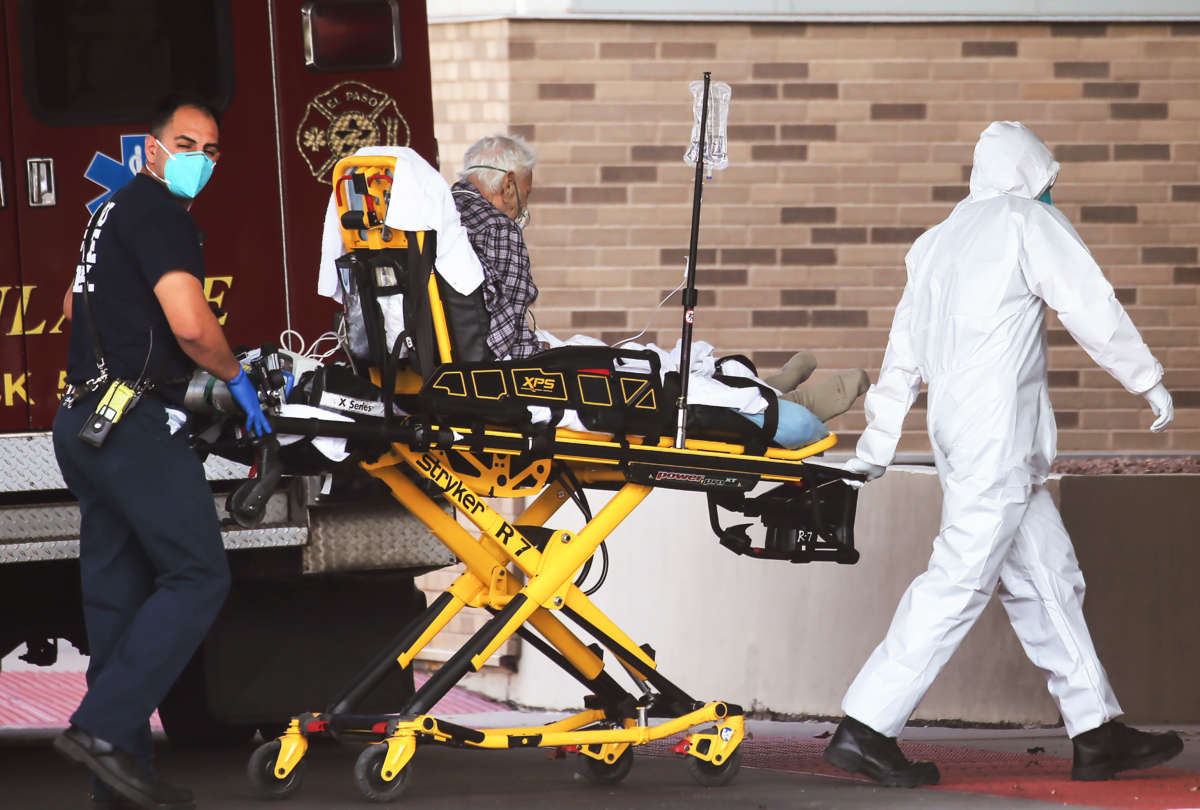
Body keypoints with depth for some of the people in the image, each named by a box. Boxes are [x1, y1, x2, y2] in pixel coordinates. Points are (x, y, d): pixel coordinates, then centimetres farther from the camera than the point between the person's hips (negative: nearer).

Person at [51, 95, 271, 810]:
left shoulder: (113, 211, 20)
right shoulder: (159, 213, -10)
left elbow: (76, 305, 35)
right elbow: (190, 323, -21)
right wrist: (235, 374, -3)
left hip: (86, 422, 10)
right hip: (137, 425, -10)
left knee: (118, 595, 9)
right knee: (197, 578, -9)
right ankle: (103, 728, -17)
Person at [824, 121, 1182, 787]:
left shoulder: (938, 240, 19)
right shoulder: (1031, 223, -3)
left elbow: (904, 353, 21)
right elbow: (1093, 310, -5)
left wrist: (876, 445, 24)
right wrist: (1149, 381, 6)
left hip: (957, 428, 9)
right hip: (997, 437, -9)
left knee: (1047, 575, 11)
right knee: (959, 580, -11)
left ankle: (1097, 733, 12)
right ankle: (865, 729, -15)